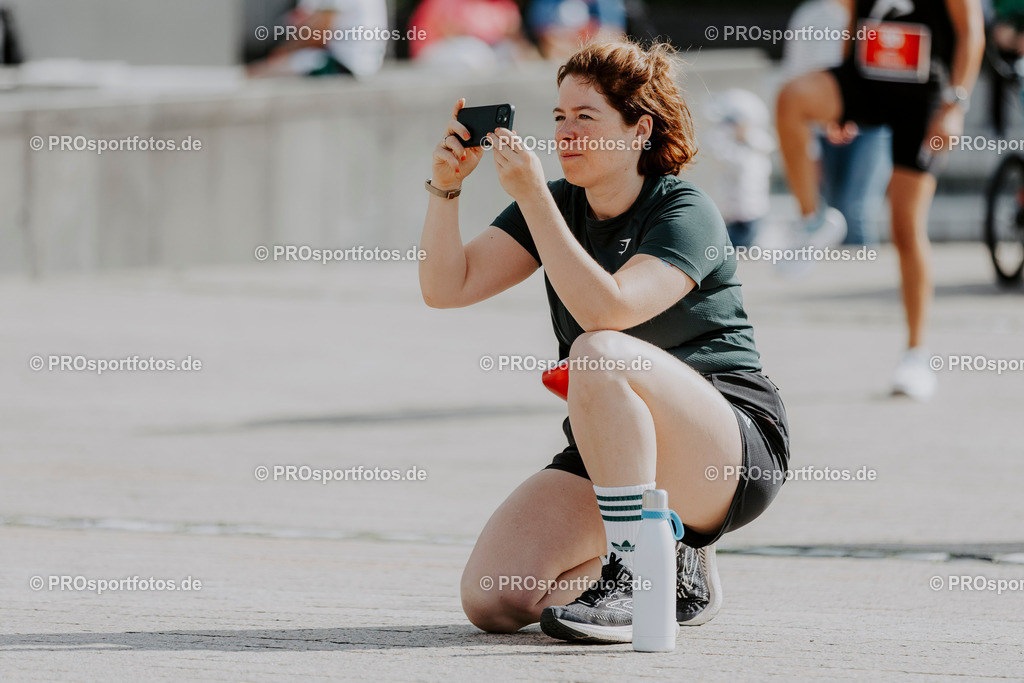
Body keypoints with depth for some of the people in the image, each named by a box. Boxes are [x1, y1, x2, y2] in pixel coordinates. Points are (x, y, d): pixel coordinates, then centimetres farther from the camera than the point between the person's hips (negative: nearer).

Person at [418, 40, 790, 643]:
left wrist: (531, 196, -32)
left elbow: (608, 310, -31)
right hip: (612, 458, 7)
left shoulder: (686, 213, -14)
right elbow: (447, 288, -1)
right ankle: (679, 561, 12)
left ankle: (636, 581, -25)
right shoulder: (555, 207, 7)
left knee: (601, 355, -36)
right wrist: (446, 187, -15)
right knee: (491, 601, -12)